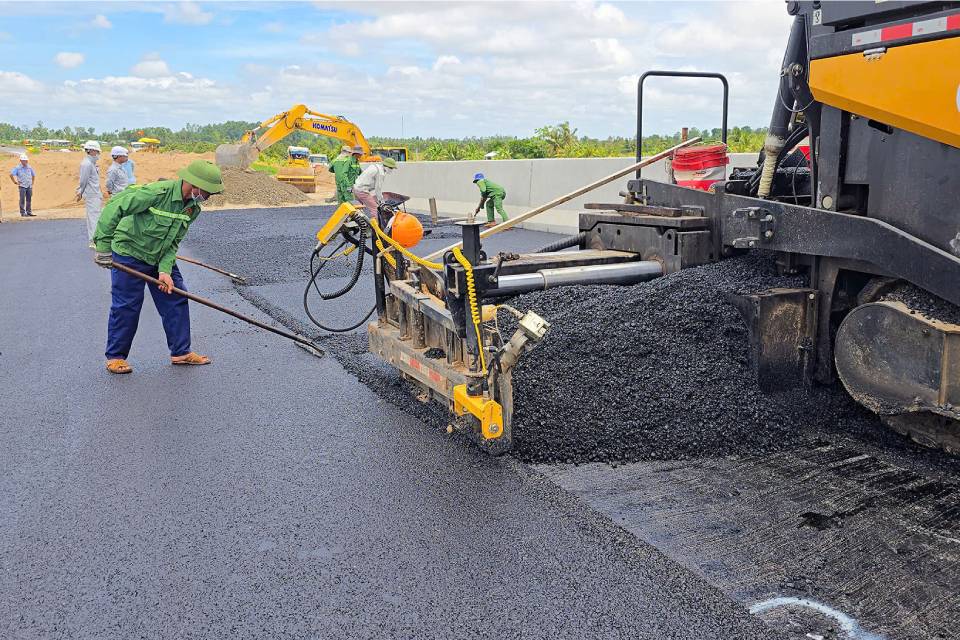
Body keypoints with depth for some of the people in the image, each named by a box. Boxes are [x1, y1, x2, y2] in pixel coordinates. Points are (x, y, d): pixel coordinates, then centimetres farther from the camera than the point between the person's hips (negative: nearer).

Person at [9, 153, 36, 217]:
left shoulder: (29, 167, 10)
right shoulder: (17, 168, -5)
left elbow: (34, 175, 24)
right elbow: (11, 175, -7)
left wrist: (33, 182, 16)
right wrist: (15, 182, -6)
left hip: (29, 186, 4)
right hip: (22, 186, -4)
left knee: (29, 200, 7)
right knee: (22, 200, -4)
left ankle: (29, 212, 13)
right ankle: (23, 213, -1)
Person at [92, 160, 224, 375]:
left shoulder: (193, 208, -5)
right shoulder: (157, 192, -28)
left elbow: (173, 242, -4)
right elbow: (114, 208, -26)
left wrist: (165, 270, -17)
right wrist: (103, 246, -25)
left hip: (161, 257, 7)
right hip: (129, 254, -7)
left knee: (176, 299, 5)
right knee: (126, 306, -2)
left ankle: (181, 352, 16)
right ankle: (115, 356, 14)